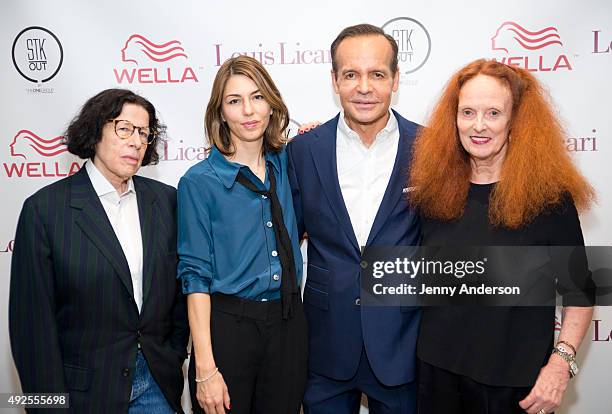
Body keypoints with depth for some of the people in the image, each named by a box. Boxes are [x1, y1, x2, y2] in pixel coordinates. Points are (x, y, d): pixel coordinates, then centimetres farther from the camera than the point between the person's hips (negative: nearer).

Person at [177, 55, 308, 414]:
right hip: (228, 324, -4)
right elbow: (196, 275, -9)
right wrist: (205, 368, -14)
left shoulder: (287, 162, 4)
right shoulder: (200, 181, -8)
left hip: (288, 322, 4)